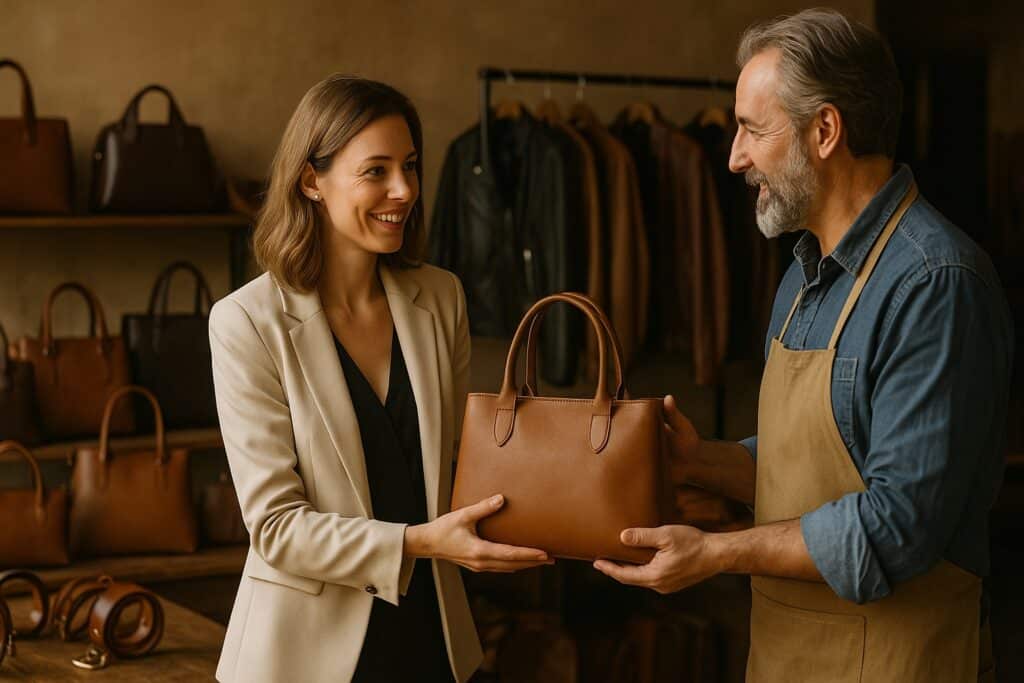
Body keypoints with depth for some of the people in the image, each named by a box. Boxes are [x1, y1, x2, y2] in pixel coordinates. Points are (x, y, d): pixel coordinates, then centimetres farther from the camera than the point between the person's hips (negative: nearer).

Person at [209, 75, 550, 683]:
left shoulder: (441, 298, 0)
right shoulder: (248, 324, -14)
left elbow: (459, 462, 9)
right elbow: (275, 525, -16)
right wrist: (419, 542, -25)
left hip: (430, 630, 4)